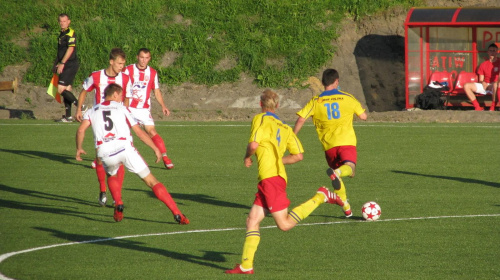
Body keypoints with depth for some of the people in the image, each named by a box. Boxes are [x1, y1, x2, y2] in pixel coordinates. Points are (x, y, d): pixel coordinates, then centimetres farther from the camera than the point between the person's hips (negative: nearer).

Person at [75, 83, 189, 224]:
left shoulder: (93, 111, 23)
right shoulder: (122, 109, 19)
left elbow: (81, 130, 6)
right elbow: (139, 133, 13)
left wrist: (79, 149, 20)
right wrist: (156, 149, 19)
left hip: (105, 152, 2)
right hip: (125, 148, -2)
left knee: (112, 176, 36)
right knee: (152, 182, 5)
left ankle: (118, 206, 13)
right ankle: (177, 213, -4)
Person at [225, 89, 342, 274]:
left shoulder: (260, 119, -1)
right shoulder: (285, 127, 20)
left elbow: (253, 144, -17)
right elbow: (299, 155, 17)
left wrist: (247, 157, 3)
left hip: (270, 178, -9)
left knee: (284, 224, -11)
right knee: (252, 220, 6)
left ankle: (320, 197, -10)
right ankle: (246, 265, -1)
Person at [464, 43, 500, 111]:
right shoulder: (483, 65, 16)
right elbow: (480, 80, 15)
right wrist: (483, 82, -7)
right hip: (484, 85, 5)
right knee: (466, 86, -15)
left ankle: (492, 108, -36)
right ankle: (478, 108, -22)